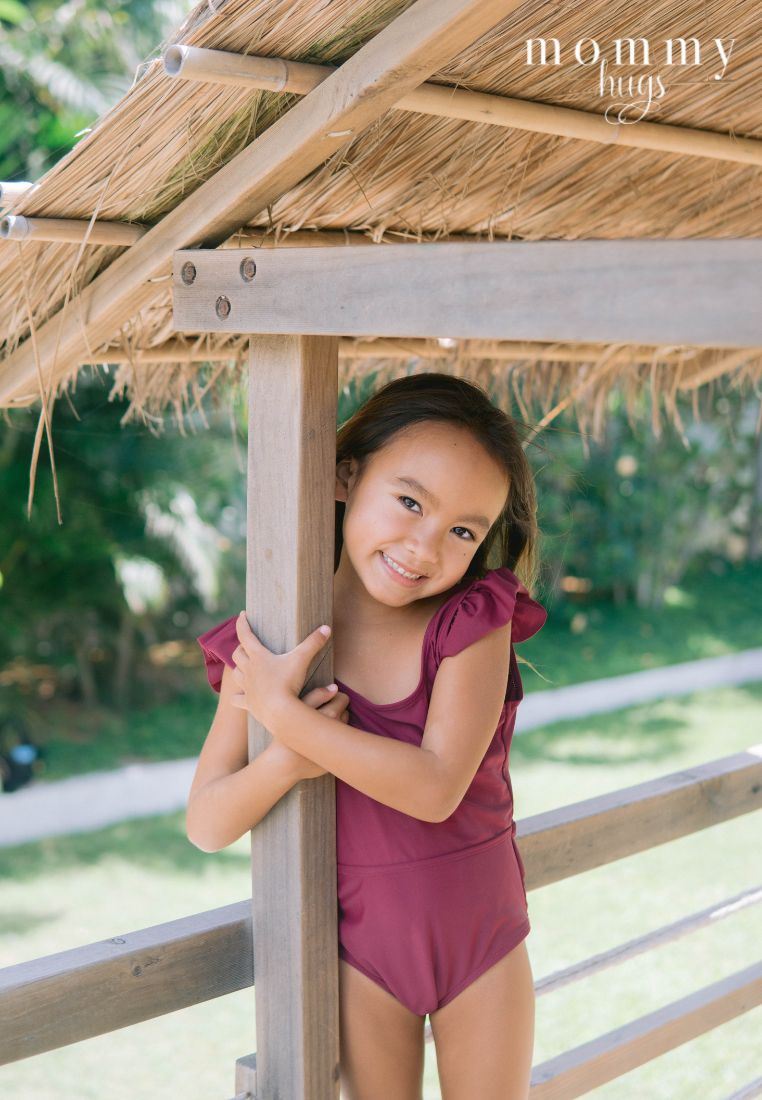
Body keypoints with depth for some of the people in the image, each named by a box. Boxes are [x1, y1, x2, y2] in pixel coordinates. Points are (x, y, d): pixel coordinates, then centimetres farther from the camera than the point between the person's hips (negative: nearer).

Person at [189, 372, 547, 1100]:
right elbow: (206, 825, -12)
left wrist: (283, 713, -26)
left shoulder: (474, 623, -17)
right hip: (364, 949, 1)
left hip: (484, 938, 0)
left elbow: (436, 786, -28)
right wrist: (289, 761, -31)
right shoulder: (270, 645, -13)